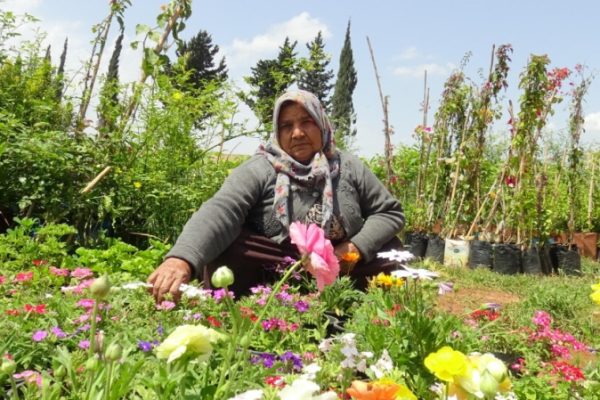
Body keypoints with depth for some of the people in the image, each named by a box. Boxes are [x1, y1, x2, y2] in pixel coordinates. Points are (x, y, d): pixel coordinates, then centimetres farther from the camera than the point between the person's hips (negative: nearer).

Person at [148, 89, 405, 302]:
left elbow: (391, 212, 6)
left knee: (389, 249, -15)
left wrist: (357, 248, -13)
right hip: (268, 275, -3)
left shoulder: (349, 168, 1)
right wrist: (182, 259, -47)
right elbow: (220, 211, -27)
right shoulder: (259, 170, -11)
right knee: (221, 248, -27)